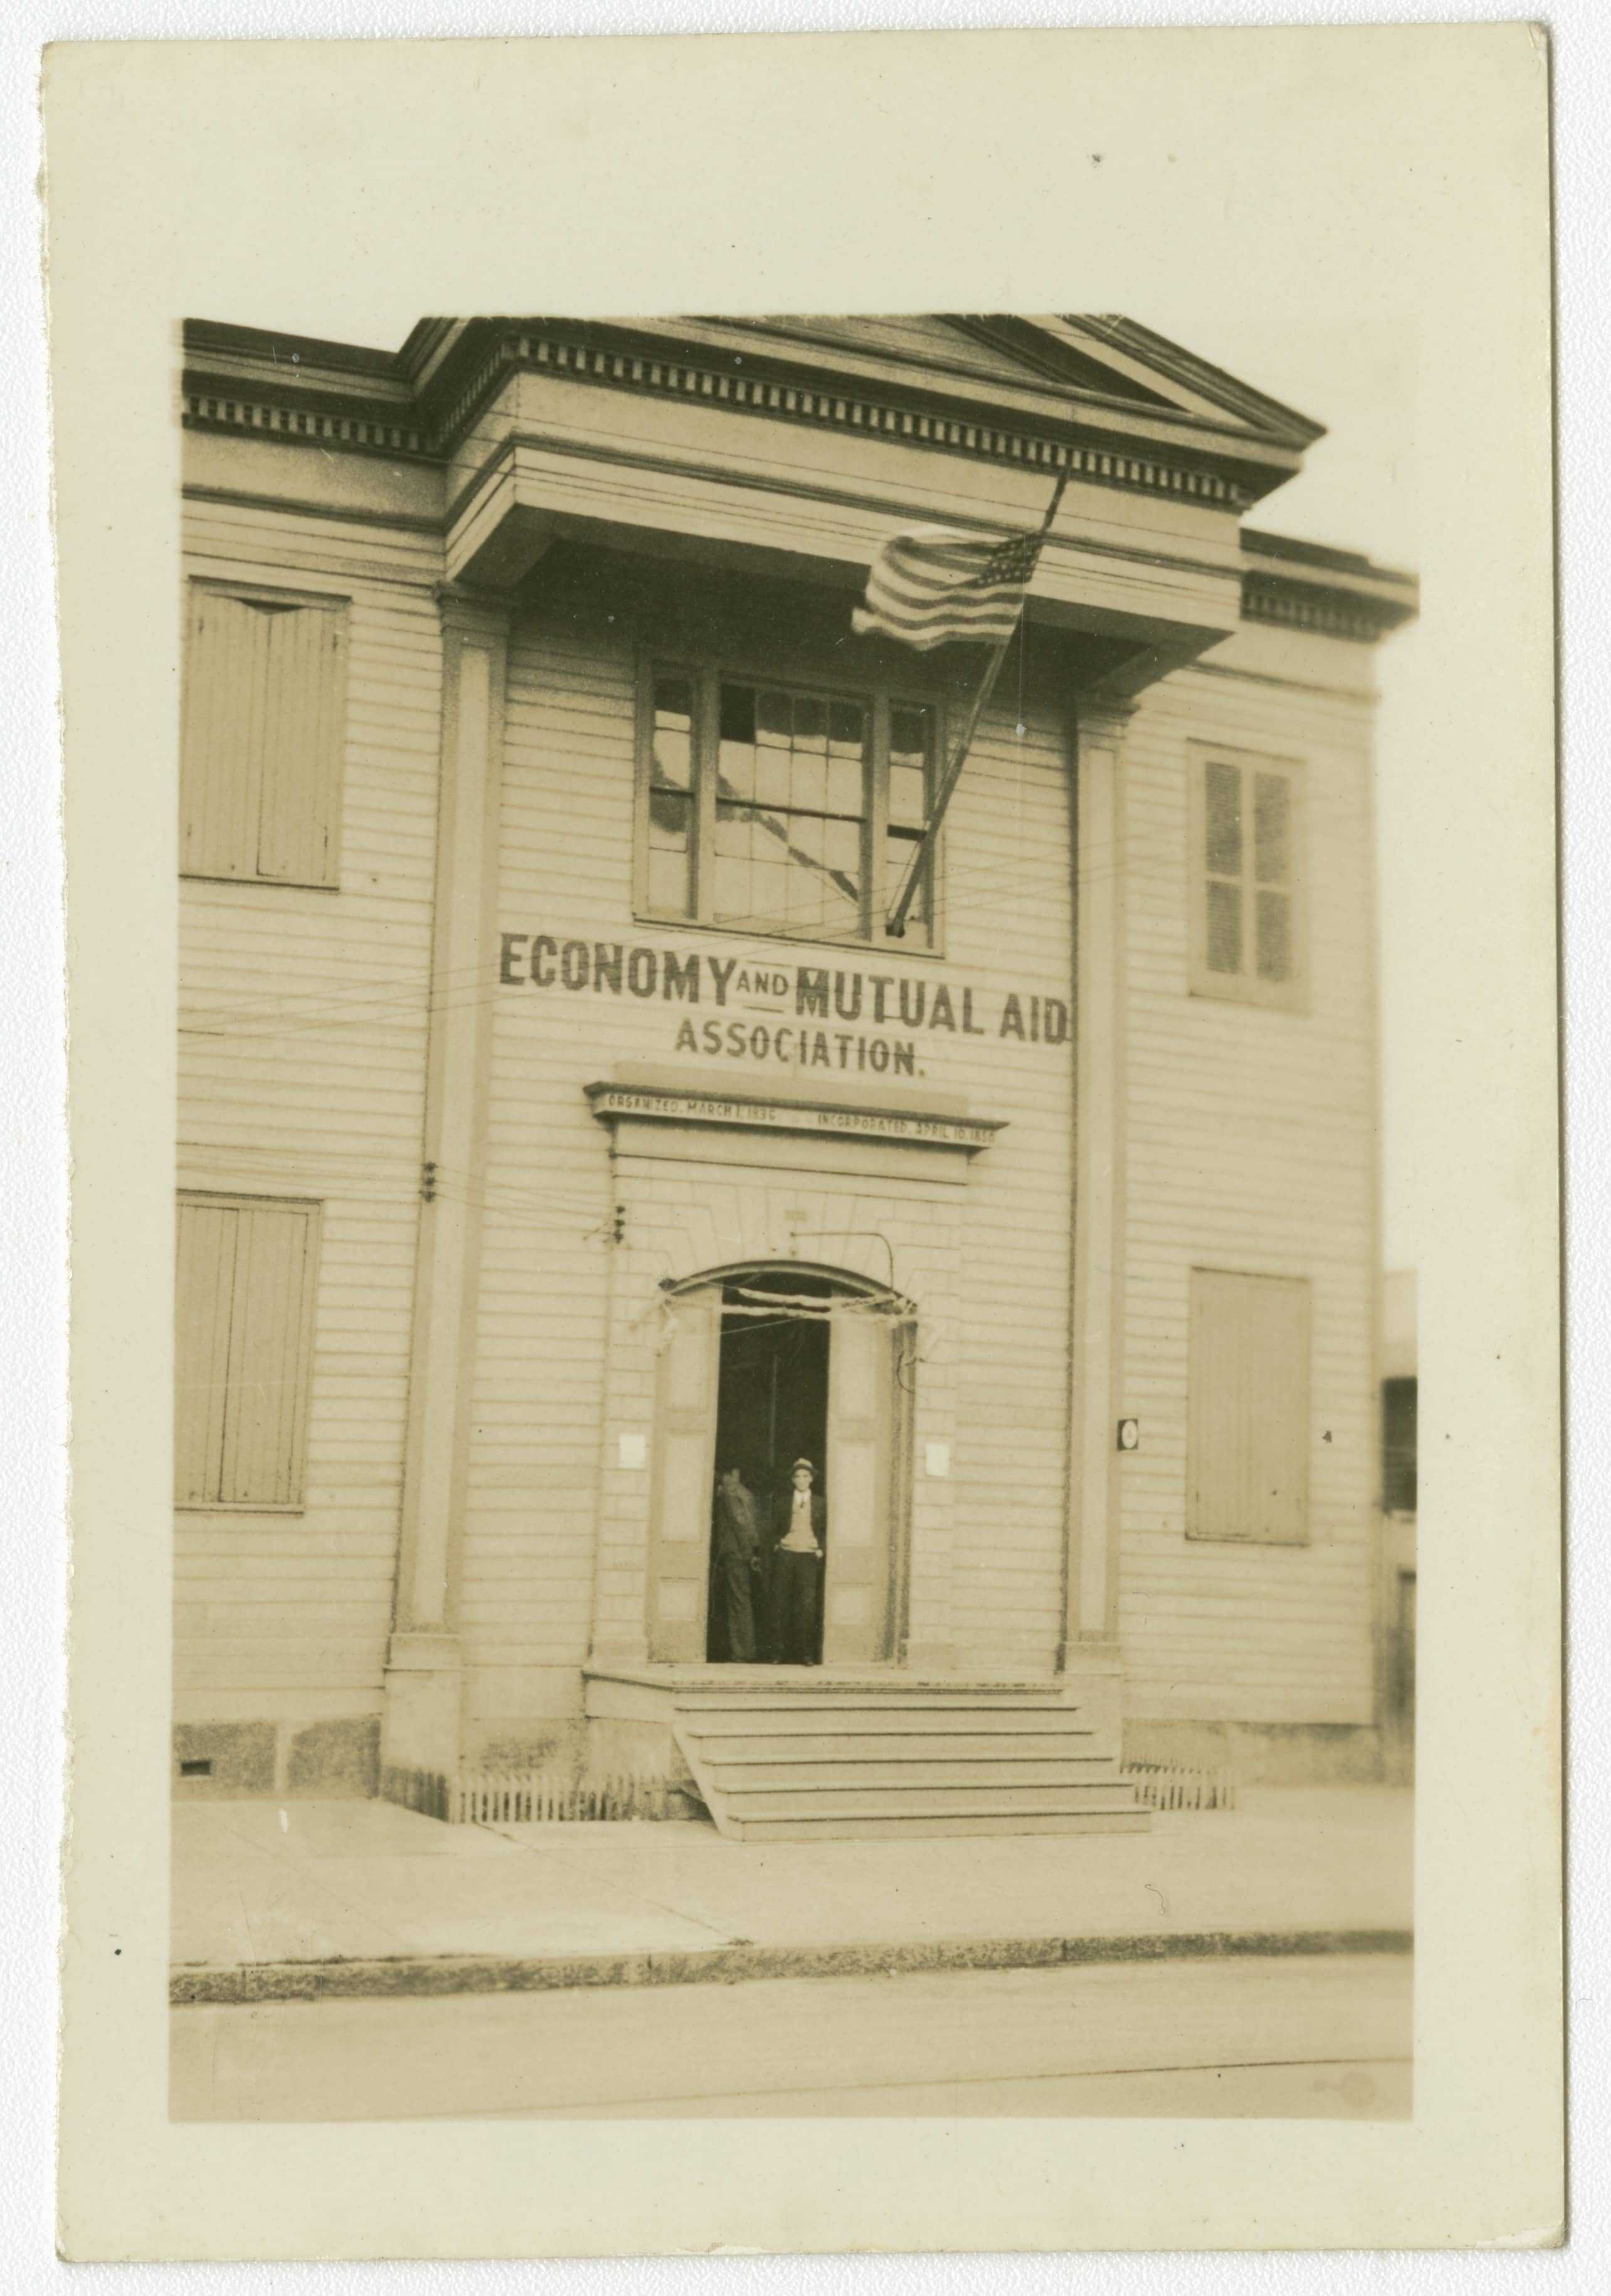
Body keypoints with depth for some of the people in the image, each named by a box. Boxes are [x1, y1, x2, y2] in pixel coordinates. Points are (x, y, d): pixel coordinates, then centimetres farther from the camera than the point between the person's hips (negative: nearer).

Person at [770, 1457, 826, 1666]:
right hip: (785, 1554, 1)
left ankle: (806, 1654, -8)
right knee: (781, 1604, -1)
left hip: (809, 1556, -1)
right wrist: (776, 1545, 1)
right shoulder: (783, 1501, 10)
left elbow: (827, 1530, 12)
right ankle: (781, 1651, 4)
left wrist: (822, 1550, -1)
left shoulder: (820, 1503, 10)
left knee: (808, 1605, -10)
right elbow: (774, 1527, 14)